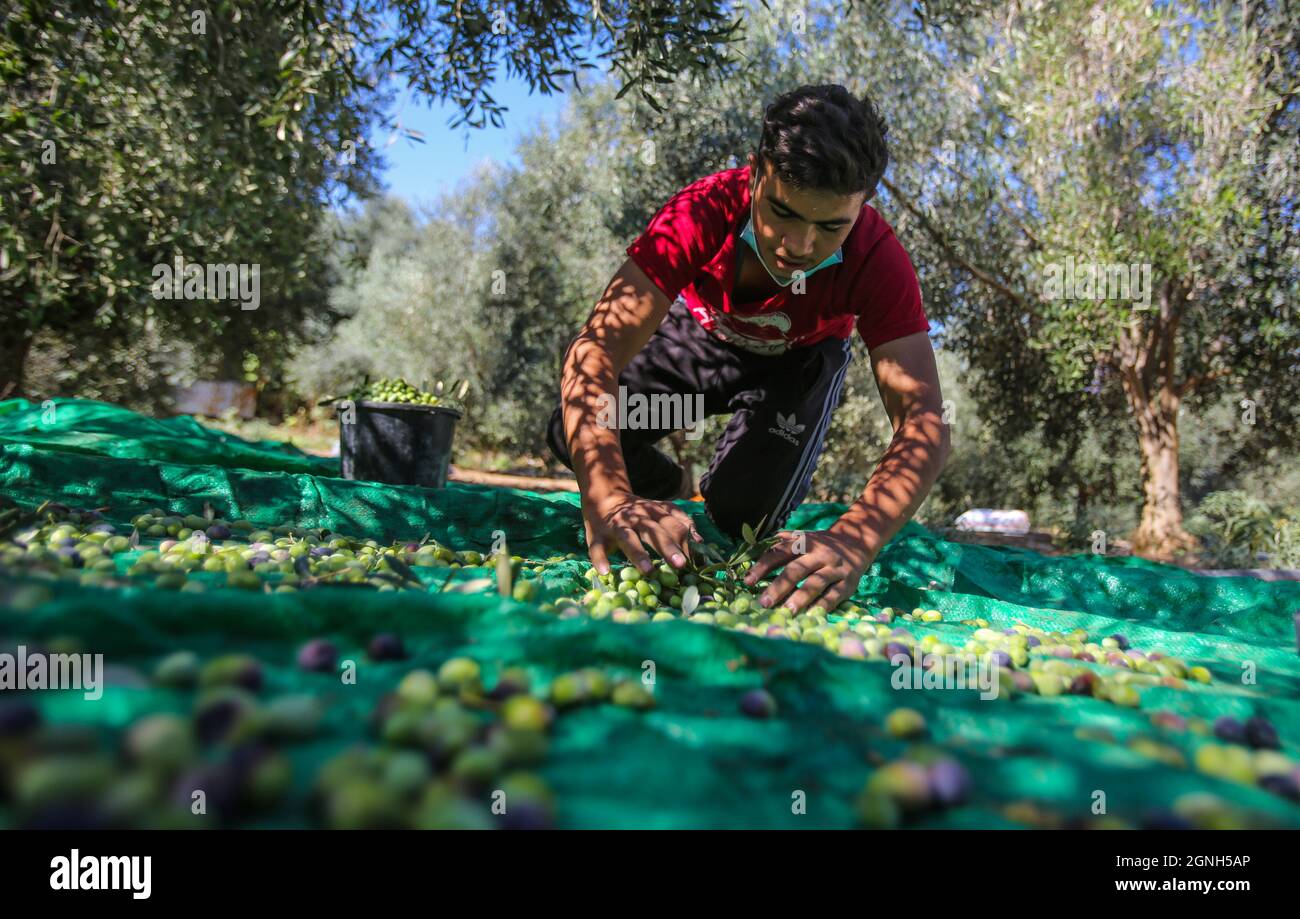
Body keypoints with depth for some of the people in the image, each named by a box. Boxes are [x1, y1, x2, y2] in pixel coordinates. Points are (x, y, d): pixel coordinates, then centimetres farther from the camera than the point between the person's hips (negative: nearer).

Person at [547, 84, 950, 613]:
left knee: (744, 515, -20)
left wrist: (853, 540, -62)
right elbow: (598, 347, -45)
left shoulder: (878, 260, -35)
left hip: (799, 359, 0)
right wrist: (609, 497, -62)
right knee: (574, 438, -15)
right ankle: (675, 491, 17)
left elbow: (923, 420, -42)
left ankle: (718, 493, 19)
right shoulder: (704, 213, -37)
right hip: (701, 333, 1)